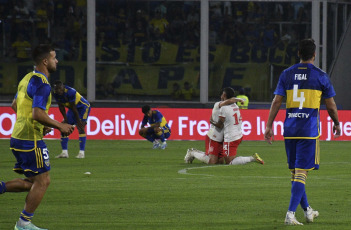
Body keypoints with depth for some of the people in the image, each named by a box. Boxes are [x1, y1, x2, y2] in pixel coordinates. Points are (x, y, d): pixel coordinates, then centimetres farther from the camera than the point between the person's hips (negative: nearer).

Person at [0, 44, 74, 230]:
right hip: (31, 140, -9)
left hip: (18, 137, 9)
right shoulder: (42, 84, -16)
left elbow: (15, 105, 25)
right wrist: (60, 126, -14)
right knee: (42, 181, -1)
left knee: (33, 182, 16)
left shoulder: (28, 79, 14)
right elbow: (38, 114, -25)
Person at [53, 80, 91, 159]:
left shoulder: (70, 92, -34)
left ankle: (82, 152, -18)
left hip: (83, 107, -8)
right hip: (72, 109, 8)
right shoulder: (56, 94, -13)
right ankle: (64, 152, 4)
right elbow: (61, 107, -4)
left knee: (80, 128, -19)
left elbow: (74, 108, -28)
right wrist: (66, 119, -6)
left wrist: (78, 121, -22)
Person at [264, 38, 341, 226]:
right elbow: (331, 106, 4)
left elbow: (276, 102, 2)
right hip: (309, 131, -4)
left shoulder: (286, 75, 6)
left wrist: (269, 126, 5)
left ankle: (307, 210, 28)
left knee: (295, 172, 15)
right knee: (301, 173, -6)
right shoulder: (320, 76, -1)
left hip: (290, 131, 4)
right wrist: (337, 124, 21)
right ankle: (290, 214, -17)